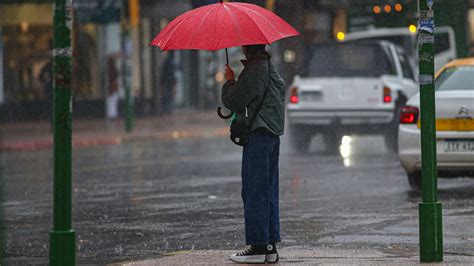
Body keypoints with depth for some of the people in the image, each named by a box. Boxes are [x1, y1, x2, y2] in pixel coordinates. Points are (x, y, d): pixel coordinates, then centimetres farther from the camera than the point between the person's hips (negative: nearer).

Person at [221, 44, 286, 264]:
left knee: (254, 190, -6)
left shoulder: (254, 70, -14)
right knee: (269, 191, 11)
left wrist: (229, 80, 2)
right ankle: (270, 246, 12)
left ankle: (258, 246, -6)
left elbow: (233, 101, -15)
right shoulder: (270, 68, 15)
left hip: (258, 134, -9)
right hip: (273, 133, 10)